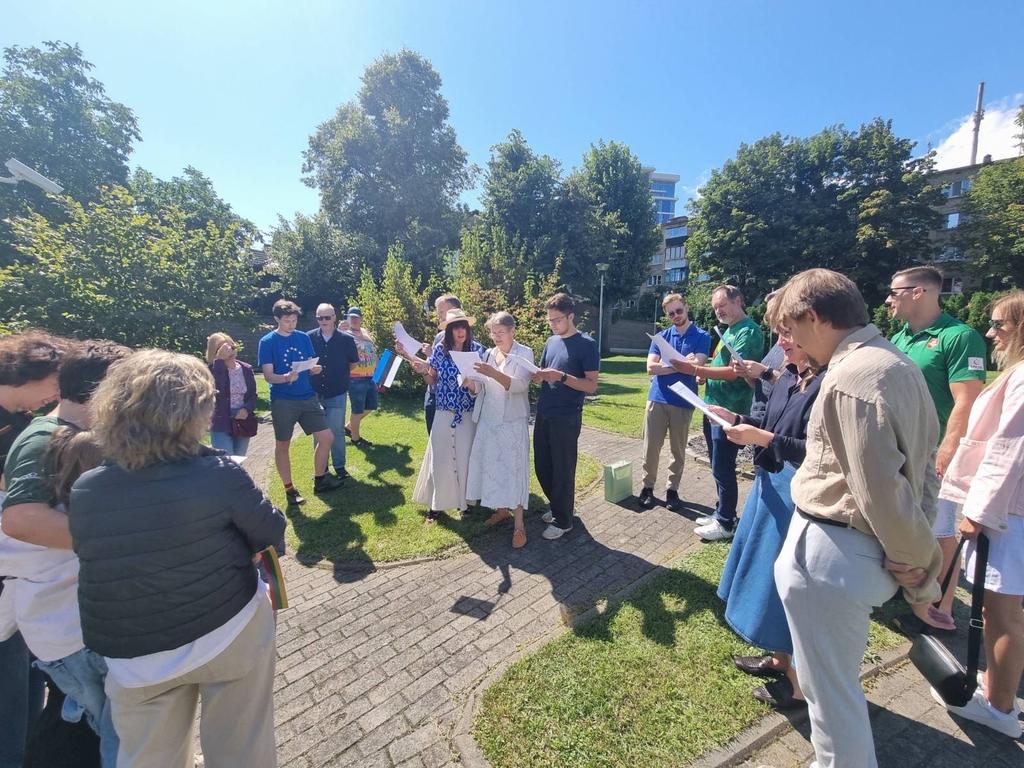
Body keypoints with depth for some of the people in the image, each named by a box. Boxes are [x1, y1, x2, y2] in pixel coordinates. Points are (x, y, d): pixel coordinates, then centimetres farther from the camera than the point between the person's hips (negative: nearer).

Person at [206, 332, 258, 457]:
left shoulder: (246, 369, 5)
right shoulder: (213, 369, -7)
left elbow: (253, 395, 7)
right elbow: (217, 388, -27)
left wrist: (247, 409, -13)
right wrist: (219, 359, -28)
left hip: (243, 423, 4)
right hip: (221, 425, -4)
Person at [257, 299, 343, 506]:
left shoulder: (304, 338, 8)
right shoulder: (267, 342, -4)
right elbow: (268, 375, -8)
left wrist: (315, 369, -12)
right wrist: (286, 377, -28)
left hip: (308, 397, 4)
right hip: (282, 401, -4)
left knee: (327, 438, 2)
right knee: (282, 445, 7)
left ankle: (319, 481, 20)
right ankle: (290, 490, 22)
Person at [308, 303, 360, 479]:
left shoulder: (346, 339, -5)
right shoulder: (309, 337, -3)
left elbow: (353, 363, 8)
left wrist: (340, 374, 2)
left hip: (337, 393, -1)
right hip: (314, 393, 2)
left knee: (337, 431, 4)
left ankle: (339, 465, 20)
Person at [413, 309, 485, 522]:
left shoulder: (478, 349, -5)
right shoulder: (439, 349, -1)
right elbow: (433, 380, 7)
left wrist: (473, 383, -24)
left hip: (468, 414, -1)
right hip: (443, 413, 1)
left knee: (465, 457, 7)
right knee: (439, 458, 7)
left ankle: (464, 501, 26)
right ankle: (435, 503, 24)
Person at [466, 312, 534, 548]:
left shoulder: (524, 353, -6)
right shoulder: (488, 354, 9)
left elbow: (519, 385, -20)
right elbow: (479, 390, 7)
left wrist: (493, 373, -35)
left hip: (513, 422, -5)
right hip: (488, 420, 5)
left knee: (514, 469, -3)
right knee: (491, 466, 11)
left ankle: (519, 524, 6)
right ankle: (501, 509, 30)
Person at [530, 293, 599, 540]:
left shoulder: (586, 344, -8)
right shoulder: (551, 341, 11)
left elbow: (591, 386, -12)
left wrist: (562, 376, -25)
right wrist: (538, 376, -7)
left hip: (566, 418, -6)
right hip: (544, 414, 7)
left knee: (563, 470, 4)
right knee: (542, 467, 14)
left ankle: (563, 520, 21)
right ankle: (557, 506, 37)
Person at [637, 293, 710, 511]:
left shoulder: (702, 337, 1)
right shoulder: (661, 337, 6)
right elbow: (651, 367, -6)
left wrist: (666, 363, -16)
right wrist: (681, 364, -12)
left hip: (683, 402, -1)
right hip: (657, 399, 2)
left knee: (678, 450, 10)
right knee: (651, 447, 5)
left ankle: (673, 490, 25)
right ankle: (648, 487, 21)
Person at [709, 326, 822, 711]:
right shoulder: (787, 378, 6)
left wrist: (761, 438, -27)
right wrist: (737, 419, 1)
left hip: (796, 497, -9)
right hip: (771, 485, 9)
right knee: (768, 576, 21)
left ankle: (799, 683, 28)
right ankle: (781, 658, 42)